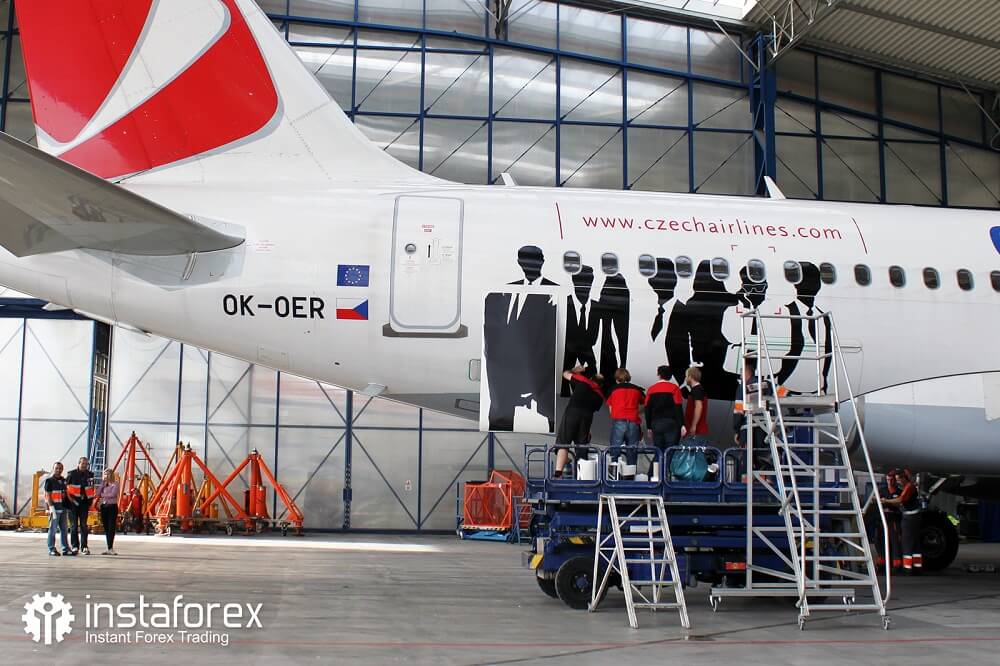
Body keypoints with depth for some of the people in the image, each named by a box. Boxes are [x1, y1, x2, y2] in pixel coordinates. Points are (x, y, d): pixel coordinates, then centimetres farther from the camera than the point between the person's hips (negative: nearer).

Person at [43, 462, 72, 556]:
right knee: (53, 529, -2)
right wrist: (52, 507, -18)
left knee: (64, 529, 8)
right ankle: (52, 549, 4)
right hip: (54, 508, -7)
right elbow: (48, 495, -10)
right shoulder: (49, 481, -5)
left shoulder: (63, 480, 15)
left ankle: (66, 549, 11)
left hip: (63, 508, 7)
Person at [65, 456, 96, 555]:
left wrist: (91, 502, 9)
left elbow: (92, 489, 16)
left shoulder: (90, 475, 8)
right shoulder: (71, 474, -2)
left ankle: (84, 547, 6)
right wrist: (69, 498, -10)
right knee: (74, 525, 1)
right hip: (73, 503, -2)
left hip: (84, 503, 2)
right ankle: (75, 546, 6)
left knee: (84, 525, 3)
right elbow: (65, 487, 0)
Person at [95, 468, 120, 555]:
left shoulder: (115, 484, -2)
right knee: (106, 528, 6)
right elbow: (98, 494, 0)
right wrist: (102, 483, -1)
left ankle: (110, 548, -14)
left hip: (112, 507, -6)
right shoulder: (103, 485, 15)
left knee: (111, 527, -10)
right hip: (104, 507, 6)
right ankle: (109, 548, 9)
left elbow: (113, 494, -16)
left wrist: (102, 495, -4)